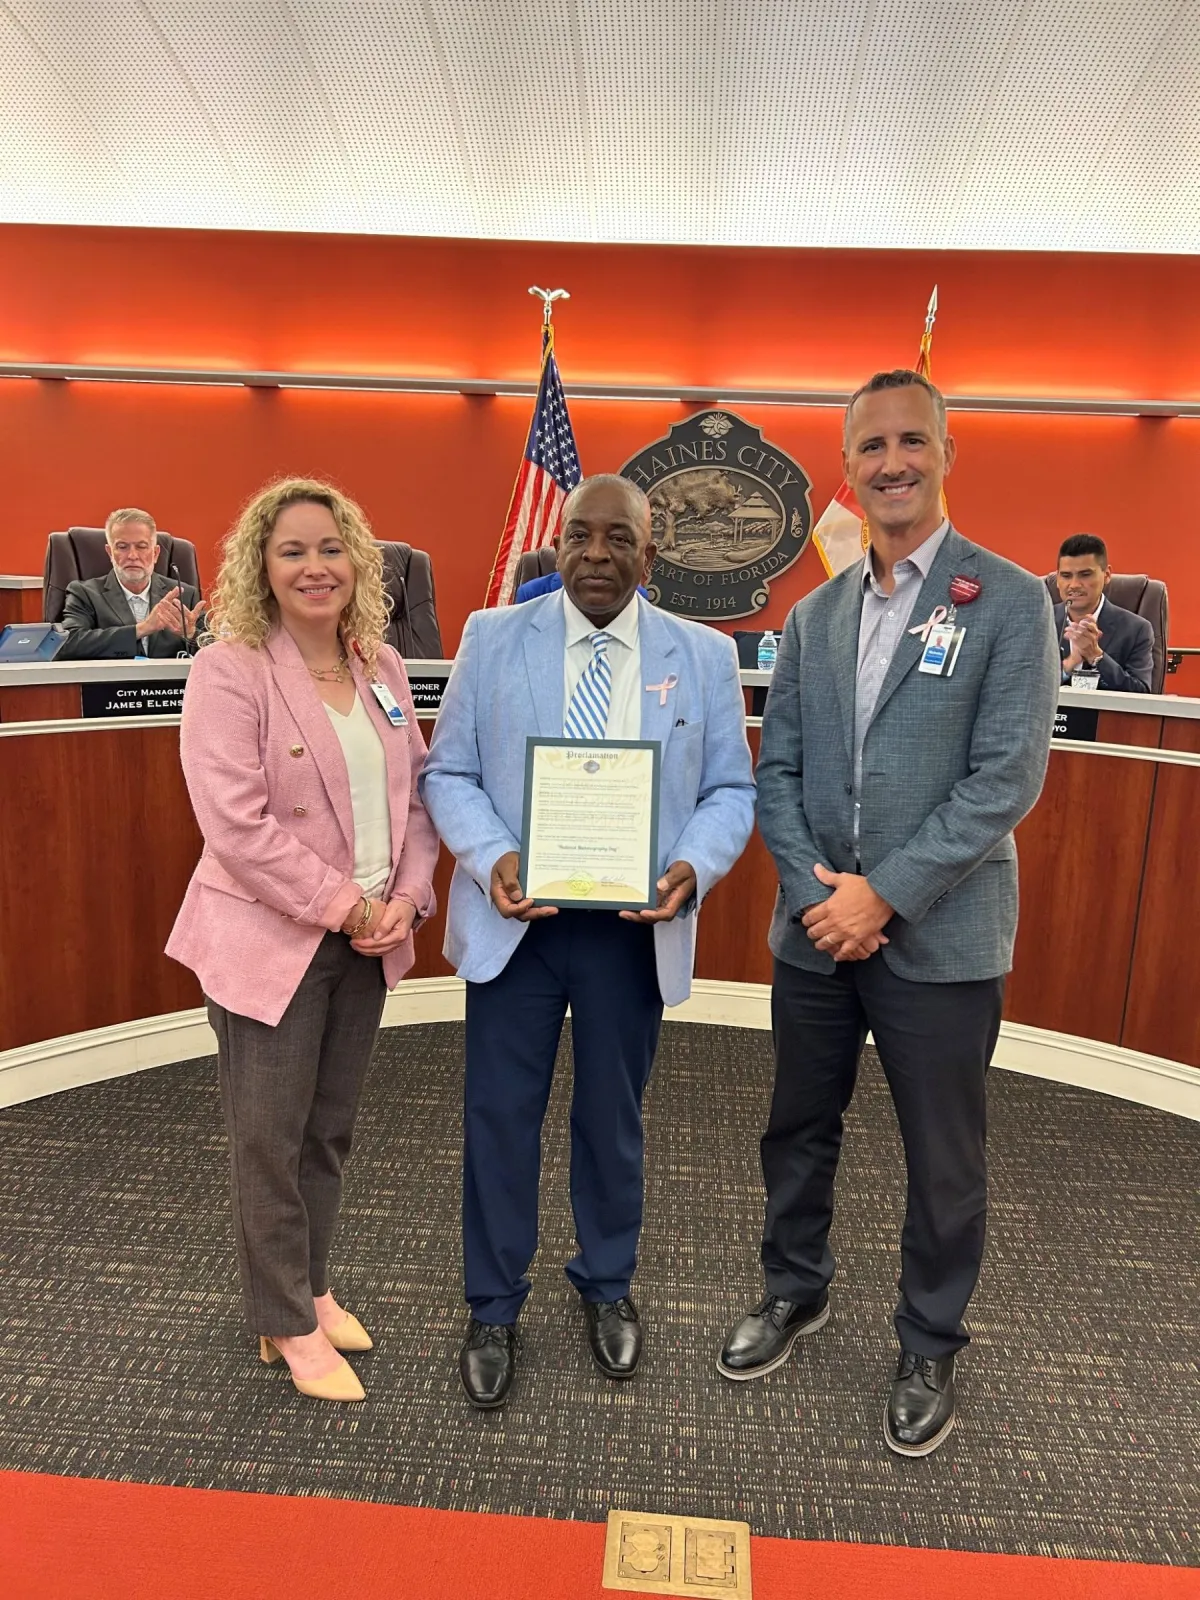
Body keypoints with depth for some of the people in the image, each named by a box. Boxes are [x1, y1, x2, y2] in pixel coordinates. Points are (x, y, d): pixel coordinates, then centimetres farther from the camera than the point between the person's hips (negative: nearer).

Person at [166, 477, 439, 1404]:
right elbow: (235, 822, -18)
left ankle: (309, 1287, 38)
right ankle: (288, 1326, 27)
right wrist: (343, 905, -16)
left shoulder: (381, 666, 7)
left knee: (332, 1129, 16)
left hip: (367, 940, 6)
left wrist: (404, 900, -5)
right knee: (270, 1139, 7)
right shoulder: (229, 669, -11)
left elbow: (417, 793, 8)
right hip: (271, 941, -5)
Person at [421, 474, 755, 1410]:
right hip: (515, 918, 0)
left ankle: (608, 1286, 42)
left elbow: (731, 790, 2)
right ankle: (495, 1307, 32)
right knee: (500, 1115, 8)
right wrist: (491, 859, -18)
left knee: (613, 1117, 17)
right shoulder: (493, 637, 0)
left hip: (635, 928, 1)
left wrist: (694, 867, -17)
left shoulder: (704, 655, 2)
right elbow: (448, 773, 0)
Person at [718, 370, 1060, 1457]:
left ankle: (931, 1349, 36)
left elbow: (1008, 779, -13)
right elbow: (777, 770, 5)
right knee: (799, 1129, 19)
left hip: (938, 940, -4)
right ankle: (796, 1292, 44)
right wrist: (817, 887, -10)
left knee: (944, 1161, 12)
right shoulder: (814, 616, 8)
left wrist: (884, 894, -17)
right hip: (815, 930, 4)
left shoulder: (1010, 603, -6)